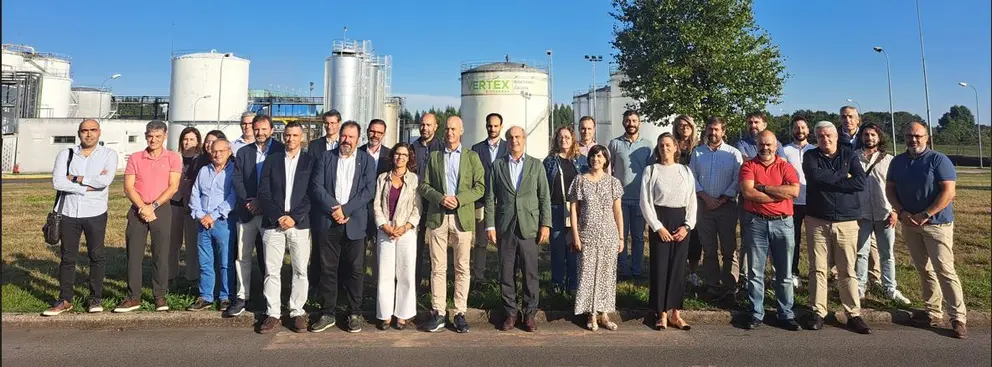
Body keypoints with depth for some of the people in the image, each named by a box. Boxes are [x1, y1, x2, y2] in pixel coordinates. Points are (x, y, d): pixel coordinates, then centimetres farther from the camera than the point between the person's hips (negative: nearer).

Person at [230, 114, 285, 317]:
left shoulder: (281, 150, 0)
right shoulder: (243, 152, 13)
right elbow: (237, 180, 5)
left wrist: (263, 202, -11)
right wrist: (248, 201, -10)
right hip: (247, 211, 4)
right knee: (242, 257, 5)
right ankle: (242, 297, 12)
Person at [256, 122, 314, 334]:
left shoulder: (310, 161, 6)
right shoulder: (271, 160, 10)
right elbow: (263, 192, 3)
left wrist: (294, 217, -10)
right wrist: (278, 216, -8)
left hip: (299, 224, -1)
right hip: (273, 223, 1)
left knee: (300, 271, 3)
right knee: (271, 271, 3)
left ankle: (297, 312, 12)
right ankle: (272, 313, 12)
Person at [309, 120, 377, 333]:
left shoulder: (366, 161, 7)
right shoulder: (325, 158, 9)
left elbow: (368, 191, -3)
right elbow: (316, 187, 0)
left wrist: (345, 209, -11)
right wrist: (334, 209, -11)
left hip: (355, 224, -1)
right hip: (328, 222, 1)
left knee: (355, 270, 3)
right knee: (327, 269, 5)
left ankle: (354, 313, 15)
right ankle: (327, 314, 16)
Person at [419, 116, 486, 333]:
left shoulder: (472, 157, 9)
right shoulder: (434, 157, 13)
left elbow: (480, 187, 2)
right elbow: (423, 185, 8)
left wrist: (459, 199, -12)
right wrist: (440, 198, -10)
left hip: (462, 218, -1)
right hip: (437, 217, 1)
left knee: (462, 268, 2)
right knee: (438, 268, 2)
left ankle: (460, 313, 8)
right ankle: (438, 312, 9)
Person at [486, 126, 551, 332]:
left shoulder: (536, 165, 8)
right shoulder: (498, 166, 9)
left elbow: (545, 197, 4)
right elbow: (490, 198, 6)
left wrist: (545, 224, -4)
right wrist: (490, 225, -2)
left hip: (529, 227, -1)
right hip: (505, 228, 1)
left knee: (530, 274, 3)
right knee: (506, 274, 6)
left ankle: (530, 314, 15)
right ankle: (510, 313, 18)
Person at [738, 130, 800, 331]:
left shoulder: (786, 167, 5)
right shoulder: (748, 166, 2)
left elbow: (794, 190, -13)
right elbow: (747, 192, -13)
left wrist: (763, 187, -11)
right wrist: (780, 194, -9)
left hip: (783, 223, 1)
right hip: (756, 223, -1)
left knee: (784, 273, 8)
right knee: (755, 273, 5)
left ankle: (786, 314, 19)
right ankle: (756, 314, 14)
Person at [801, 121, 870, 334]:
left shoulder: (849, 155, 7)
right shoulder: (810, 156, 5)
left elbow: (860, 182, -8)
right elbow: (816, 176, -17)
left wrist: (829, 181, -10)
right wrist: (843, 177, -7)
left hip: (846, 221, 0)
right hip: (817, 220, 0)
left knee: (847, 271, 4)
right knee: (817, 269, 3)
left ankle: (853, 315, 11)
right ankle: (818, 313, 10)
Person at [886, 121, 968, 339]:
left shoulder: (938, 160, -8)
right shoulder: (897, 162, 8)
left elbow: (948, 192, -15)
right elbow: (890, 190, 8)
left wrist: (925, 215, -18)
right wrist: (902, 212, -8)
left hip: (937, 223, -5)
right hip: (909, 223, 5)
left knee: (944, 270, -7)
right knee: (924, 270, 11)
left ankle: (958, 317, 0)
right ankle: (933, 312, 20)